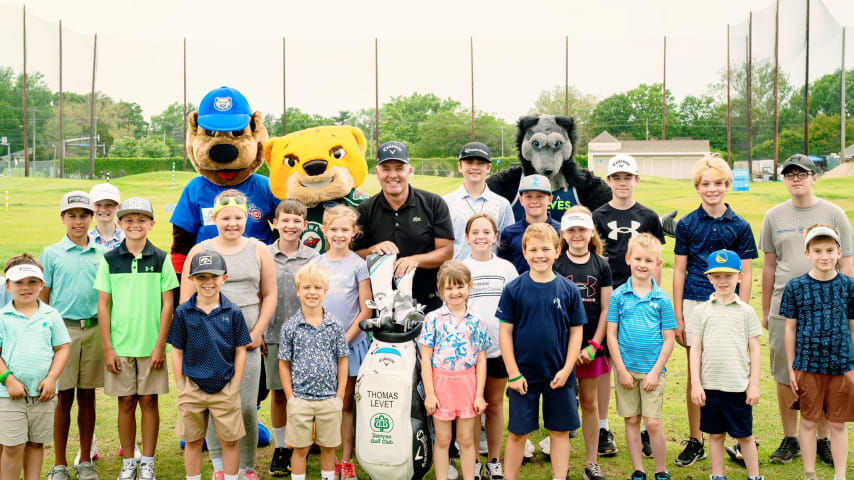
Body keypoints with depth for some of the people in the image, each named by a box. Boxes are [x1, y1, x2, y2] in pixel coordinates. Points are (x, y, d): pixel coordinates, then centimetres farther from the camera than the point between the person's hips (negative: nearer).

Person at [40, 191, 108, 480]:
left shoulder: (101, 254, 8)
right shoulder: (51, 253, 2)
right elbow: (42, 297, 4)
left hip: (94, 329, 2)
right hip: (63, 329, -2)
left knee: (87, 396, 8)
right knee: (64, 398, 2)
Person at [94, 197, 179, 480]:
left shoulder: (161, 259, 0)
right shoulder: (109, 260, 2)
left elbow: (167, 304, 0)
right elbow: (103, 305, 3)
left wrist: (160, 346, -5)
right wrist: (107, 348, -2)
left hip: (151, 347, -1)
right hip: (120, 346, 1)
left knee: (149, 402, 5)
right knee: (126, 403, 7)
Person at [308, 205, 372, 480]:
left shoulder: (357, 264, -1)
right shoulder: (315, 264, 7)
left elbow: (365, 310, -3)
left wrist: (345, 339, -10)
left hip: (350, 343, -2)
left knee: (346, 404, 4)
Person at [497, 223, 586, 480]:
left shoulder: (569, 289, -2)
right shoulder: (514, 289, -5)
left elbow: (576, 331, 2)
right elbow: (505, 333, -3)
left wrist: (566, 370, -6)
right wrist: (513, 373, -8)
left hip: (559, 375, 1)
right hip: (524, 374, -1)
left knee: (560, 430, 10)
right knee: (518, 432, 7)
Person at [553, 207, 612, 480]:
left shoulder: (601, 266, 4)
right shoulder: (555, 265, -2)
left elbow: (605, 309, 4)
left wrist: (594, 345, -5)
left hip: (591, 347, 2)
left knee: (590, 403, 10)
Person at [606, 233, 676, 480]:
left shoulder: (662, 299, -1)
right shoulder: (618, 295, -1)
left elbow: (669, 339, 0)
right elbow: (611, 335, -1)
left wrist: (655, 371, -7)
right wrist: (621, 370, -6)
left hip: (652, 370, -1)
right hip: (626, 369, 1)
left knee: (653, 422, -2)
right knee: (631, 421, 9)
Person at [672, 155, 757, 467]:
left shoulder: (740, 226, 3)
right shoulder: (687, 224, 3)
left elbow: (745, 275, 3)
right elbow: (679, 271, 5)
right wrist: (677, 317, 1)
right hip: (695, 304, 1)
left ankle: (741, 439, 19)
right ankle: (695, 441, 17)